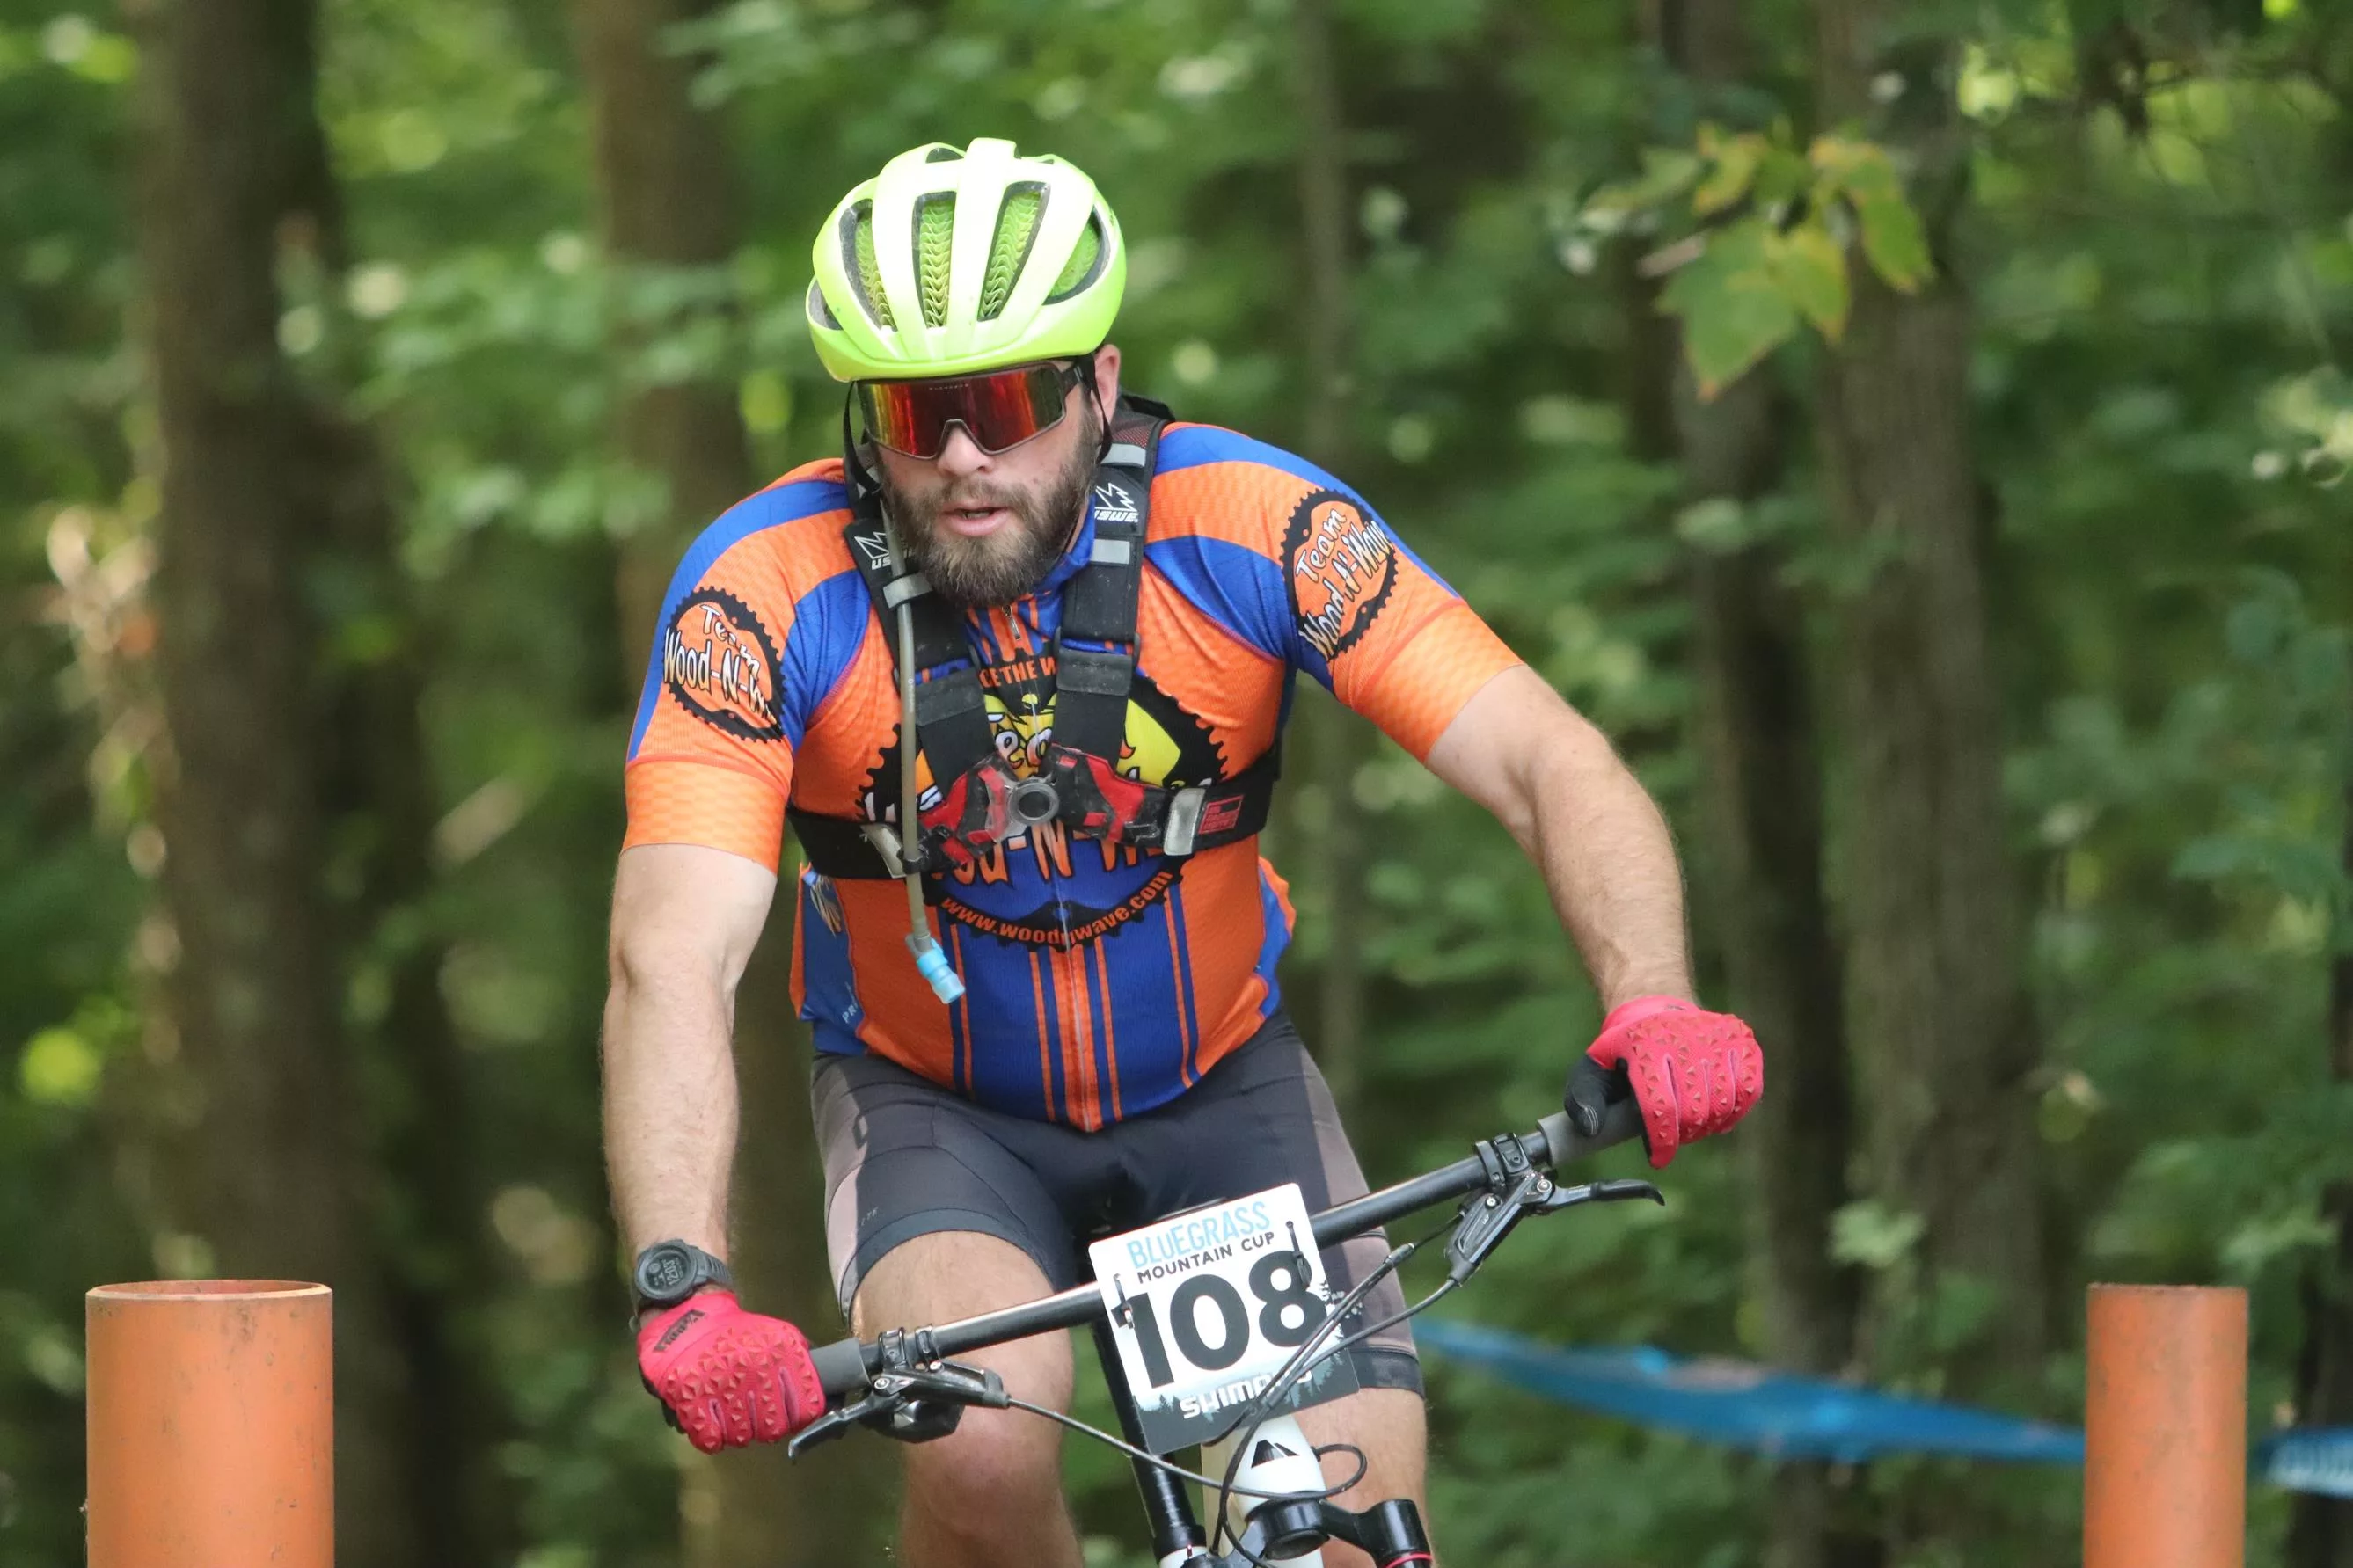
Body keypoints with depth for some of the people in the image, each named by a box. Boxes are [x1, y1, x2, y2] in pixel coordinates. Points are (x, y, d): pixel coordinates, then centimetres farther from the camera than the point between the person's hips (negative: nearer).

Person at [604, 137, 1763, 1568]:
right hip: (935, 1107, -2)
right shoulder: (771, 589, -23)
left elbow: (1553, 764, -25)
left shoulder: (1254, 526, -21)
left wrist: (1653, 1006, -46)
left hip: (1218, 1086, 2)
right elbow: (675, 956, -32)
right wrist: (682, 1293, -47)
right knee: (985, 1439, -30)